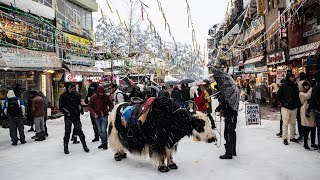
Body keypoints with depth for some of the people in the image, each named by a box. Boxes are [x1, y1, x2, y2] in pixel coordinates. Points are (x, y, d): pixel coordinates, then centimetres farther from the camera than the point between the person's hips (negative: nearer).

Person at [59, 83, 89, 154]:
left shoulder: (76, 95, 6)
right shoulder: (63, 96, -3)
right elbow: (61, 107, -2)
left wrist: (81, 110, 4)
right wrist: (67, 112, -12)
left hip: (76, 116, 2)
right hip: (68, 117, -2)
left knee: (79, 131, 3)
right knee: (67, 132, 1)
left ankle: (84, 145, 11)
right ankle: (66, 147, 14)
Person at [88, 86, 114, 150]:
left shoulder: (106, 97, -4)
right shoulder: (93, 97, -5)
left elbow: (111, 104, 8)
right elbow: (89, 106, -2)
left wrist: (110, 109, -13)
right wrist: (93, 113, -14)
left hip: (104, 116, -2)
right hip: (97, 116, 2)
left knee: (103, 130, -10)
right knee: (100, 131, 11)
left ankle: (105, 143, 2)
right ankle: (103, 143, 24)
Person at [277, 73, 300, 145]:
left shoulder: (295, 86, 7)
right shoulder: (283, 86, -6)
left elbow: (297, 96, 15)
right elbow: (278, 95, -2)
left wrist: (297, 104, 5)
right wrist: (283, 102, -8)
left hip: (294, 108, 5)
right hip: (286, 107, -5)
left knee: (293, 123, 11)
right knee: (285, 123, -4)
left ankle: (292, 137, 23)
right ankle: (285, 138, 3)